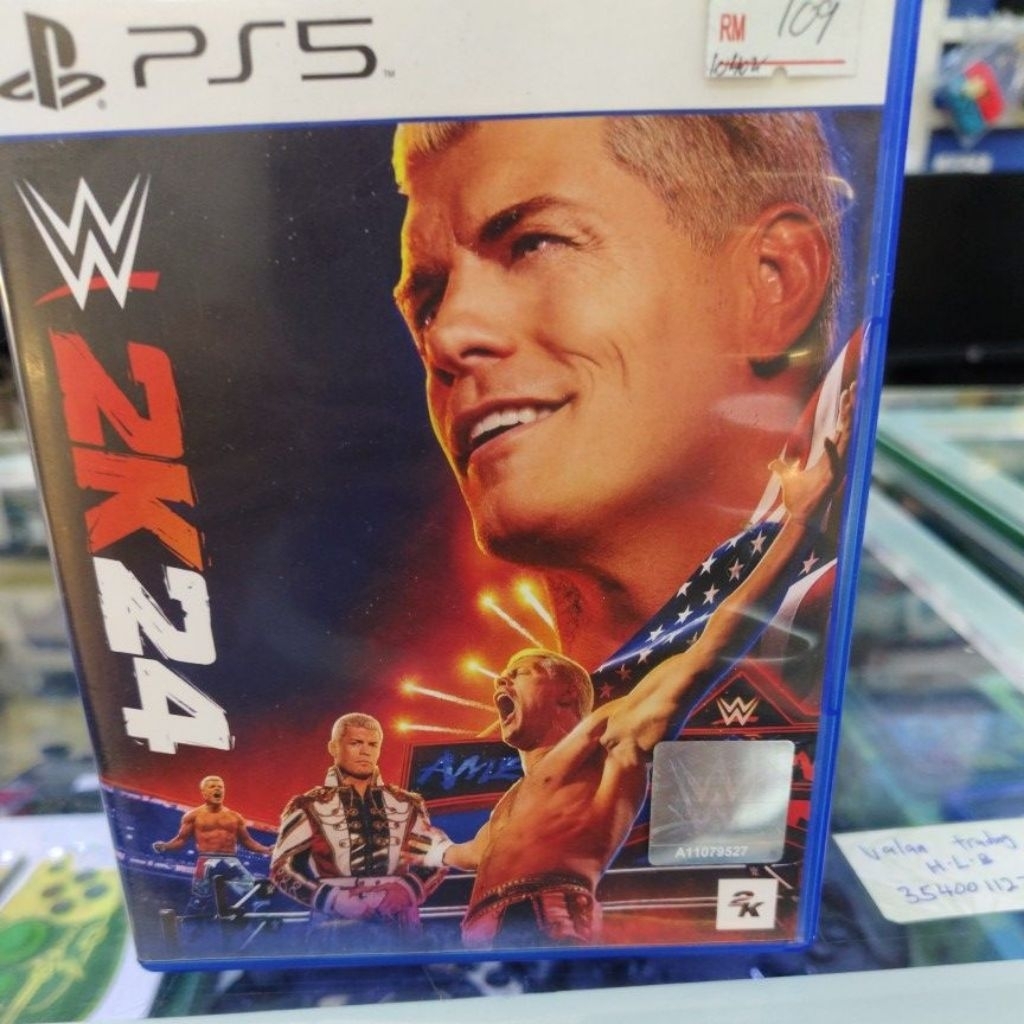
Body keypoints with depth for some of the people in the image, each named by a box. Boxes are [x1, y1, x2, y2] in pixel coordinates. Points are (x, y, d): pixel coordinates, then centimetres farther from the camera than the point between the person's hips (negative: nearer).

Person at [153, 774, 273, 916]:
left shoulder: (235, 817, 15)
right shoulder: (193, 815, 7)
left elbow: (247, 841, 17)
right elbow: (181, 840, 5)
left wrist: (267, 850, 6)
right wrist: (164, 846, -14)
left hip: (231, 862, 2)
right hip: (207, 862, -2)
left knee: (252, 887, -15)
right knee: (200, 900, -5)